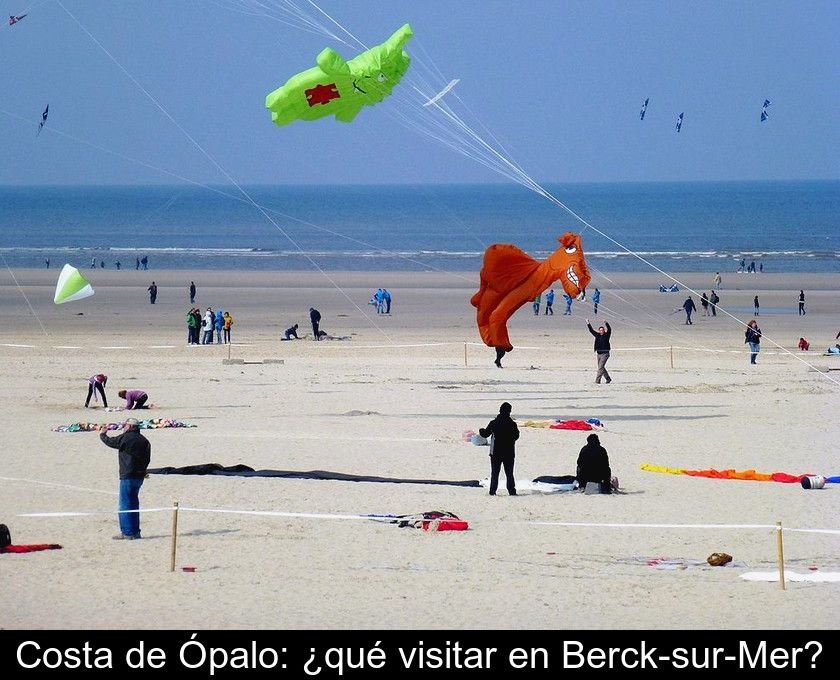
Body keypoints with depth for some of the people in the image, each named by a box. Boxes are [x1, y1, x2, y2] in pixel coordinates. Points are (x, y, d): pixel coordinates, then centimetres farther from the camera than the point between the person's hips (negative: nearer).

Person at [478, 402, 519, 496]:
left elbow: (485, 434, 4)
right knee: (509, 473, 5)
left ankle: (492, 491, 2)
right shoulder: (512, 424, -7)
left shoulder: (493, 423, -6)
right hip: (509, 453, 0)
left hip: (496, 453, 0)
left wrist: (481, 430, 26)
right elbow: (516, 436, 4)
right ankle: (511, 491, 0)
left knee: (494, 473, 6)